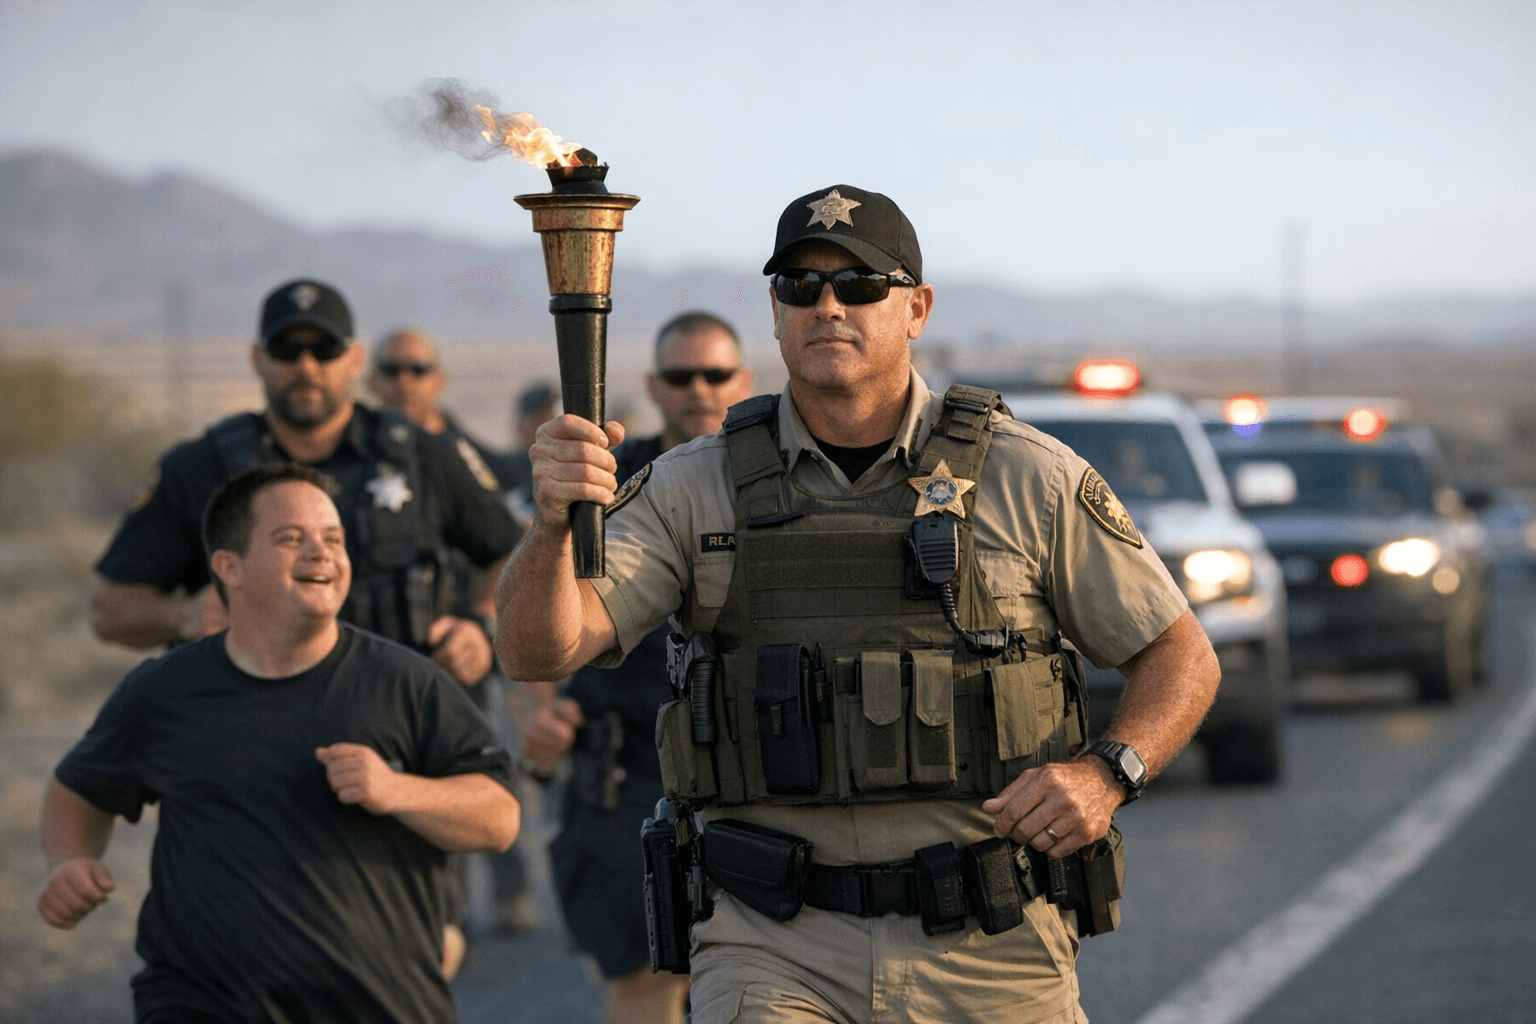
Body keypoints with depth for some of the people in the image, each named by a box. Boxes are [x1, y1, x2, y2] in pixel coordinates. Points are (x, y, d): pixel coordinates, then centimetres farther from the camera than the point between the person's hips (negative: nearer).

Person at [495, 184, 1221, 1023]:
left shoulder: (1029, 480, 2)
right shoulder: (694, 490, 4)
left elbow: (1182, 657, 8)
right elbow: (539, 648, -7)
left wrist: (1106, 773, -11)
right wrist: (554, 521, -28)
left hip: (985, 951, 0)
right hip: (775, 952, 0)